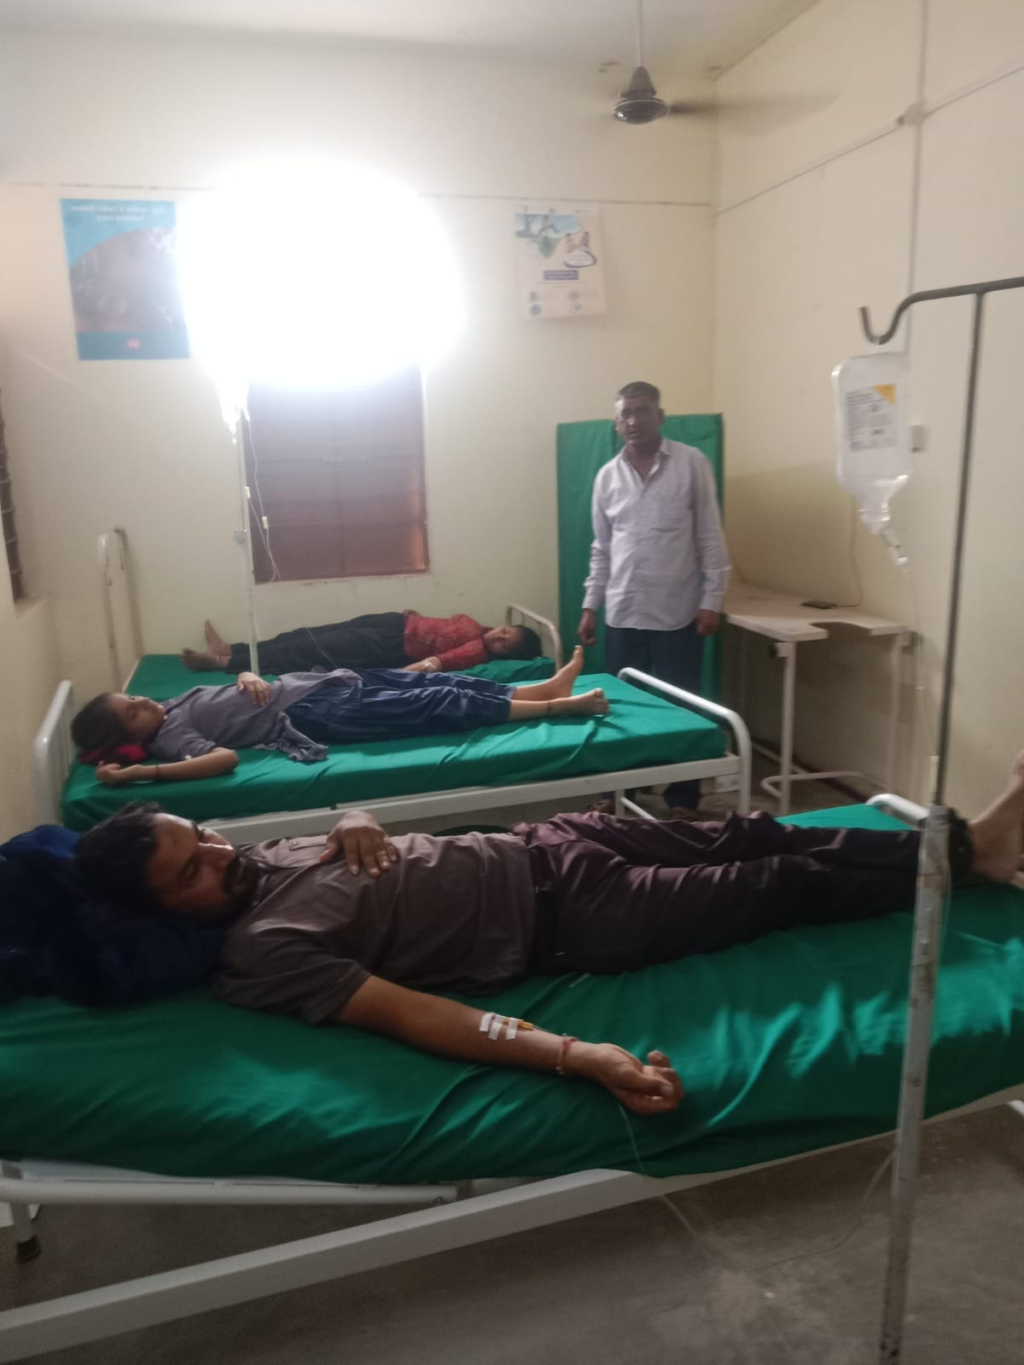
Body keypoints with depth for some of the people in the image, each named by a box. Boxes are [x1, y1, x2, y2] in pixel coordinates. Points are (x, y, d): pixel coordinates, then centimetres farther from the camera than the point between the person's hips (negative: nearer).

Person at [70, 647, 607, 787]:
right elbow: (224, 757, -28)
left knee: (432, 682, 2)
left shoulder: (178, 700, 15)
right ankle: (554, 707, -5)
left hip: (316, 681, 8)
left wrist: (249, 678, -1)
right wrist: (136, 772, -33)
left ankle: (547, 686, 8)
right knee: (438, 705, -12)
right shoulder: (166, 738, -9)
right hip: (312, 717, -8)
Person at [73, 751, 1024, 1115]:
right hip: (571, 922, -7)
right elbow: (407, 1015, -28)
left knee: (747, 838, 10)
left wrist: (354, 821, -7)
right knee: (780, 886, 1)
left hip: (535, 848, 7)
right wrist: (577, 1056, -36)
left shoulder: (262, 856, 3)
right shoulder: (258, 956, -19)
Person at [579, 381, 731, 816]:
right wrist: (590, 605, 9)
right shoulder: (607, 476, 8)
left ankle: (682, 799, 17)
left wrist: (712, 600, -9)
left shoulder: (692, 463, -3)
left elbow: (710, 538, -3)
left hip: (677, 613, -3)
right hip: (622, 615, 4)